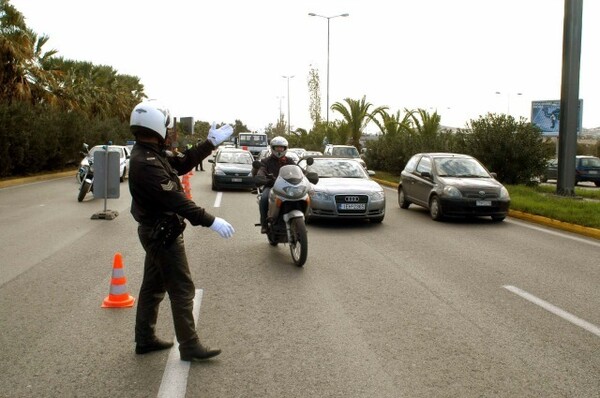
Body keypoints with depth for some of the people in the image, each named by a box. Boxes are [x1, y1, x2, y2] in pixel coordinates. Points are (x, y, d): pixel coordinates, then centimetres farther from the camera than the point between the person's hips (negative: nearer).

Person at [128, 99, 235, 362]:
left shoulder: (152, 153, 5)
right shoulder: (147, 163, -26)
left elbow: (183, 163, 16)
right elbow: (176, 200, -30)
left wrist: (211, 143, 15)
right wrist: (211, 221, -30)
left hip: (155, 231, 11)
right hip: (163, 234, -11)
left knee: (153, 286, 19)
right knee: (182, 290, -2)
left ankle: (145, 339, 31)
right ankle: (189, 347, 8)